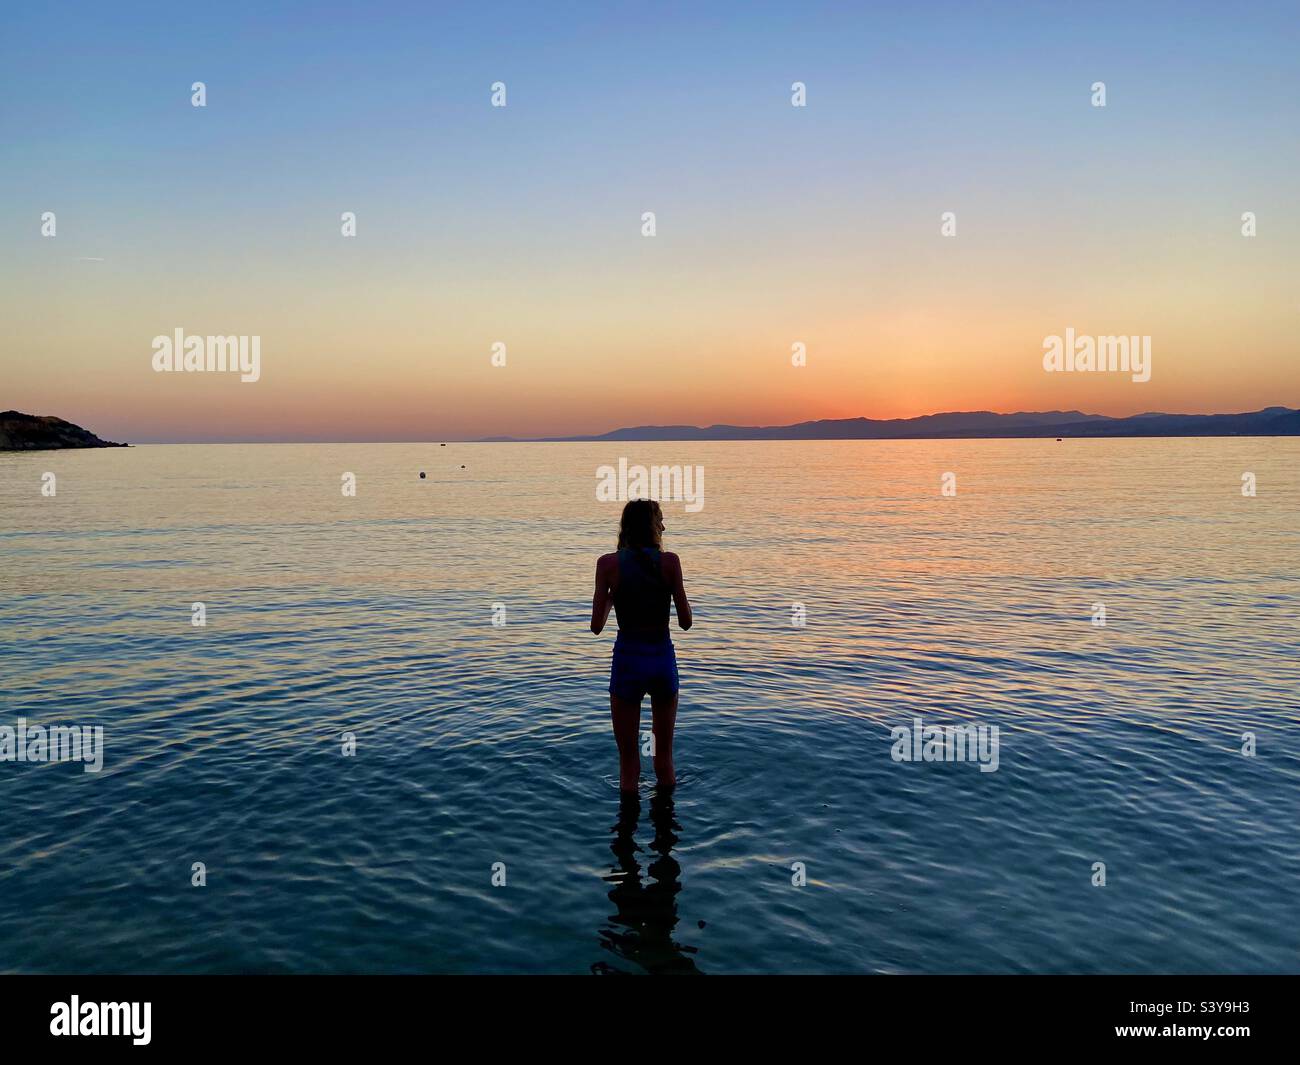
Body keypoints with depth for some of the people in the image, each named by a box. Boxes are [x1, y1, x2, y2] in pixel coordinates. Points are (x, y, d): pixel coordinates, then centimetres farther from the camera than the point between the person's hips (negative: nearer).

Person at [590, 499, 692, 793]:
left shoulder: (608, 564, -7)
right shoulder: (670, 561, -7)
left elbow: (596, 626, -6)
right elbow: (686, 622, -4)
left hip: (627, 660, -1)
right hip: (663, 658, 1)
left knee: (628, 757, 12)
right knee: (664, 752, 20)